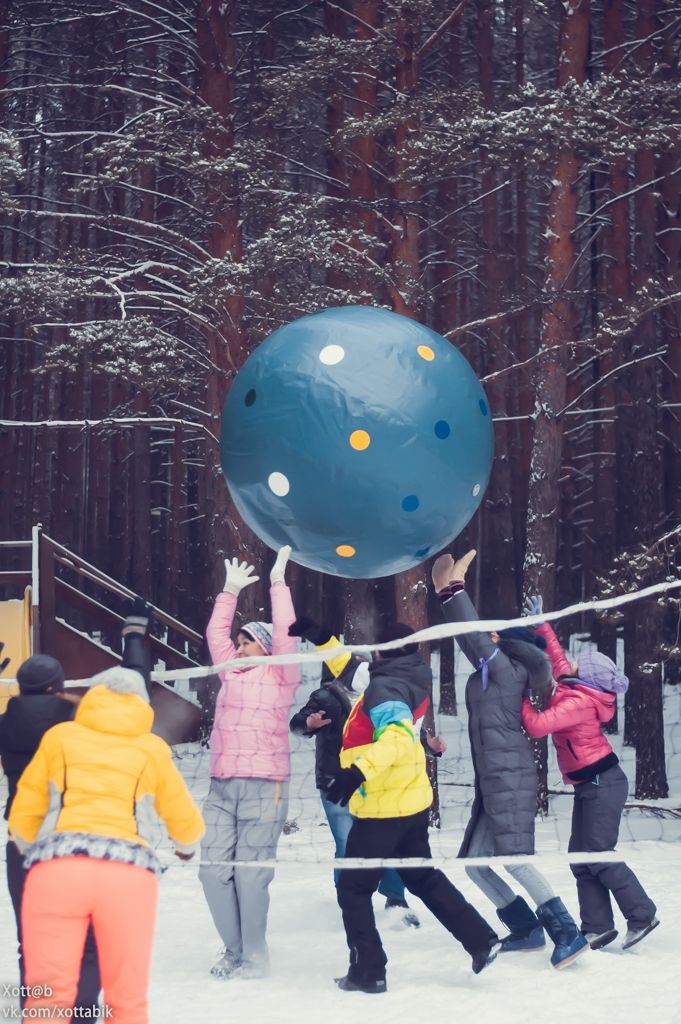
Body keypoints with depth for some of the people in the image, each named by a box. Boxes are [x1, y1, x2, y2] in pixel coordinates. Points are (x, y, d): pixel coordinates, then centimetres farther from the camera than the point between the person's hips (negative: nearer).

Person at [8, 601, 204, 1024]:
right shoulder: (152, 748, 19)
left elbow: (23, 817, 23)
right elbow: (186, 822, 30)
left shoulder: (60, 736, 18)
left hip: (56, 865, 0)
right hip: (131, 870, 1)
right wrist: (187, 846, 53)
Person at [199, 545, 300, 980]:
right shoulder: (231, 673, 18)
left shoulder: (281, 676, 3)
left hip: (264, 787, -6)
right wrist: (232, 591, 26)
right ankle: (234, 952, 14)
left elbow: (284, 633, -7)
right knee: (213, 869, 1)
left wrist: (278, 582, -5)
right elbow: (216, 633, 26)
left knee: (250, 874, -6)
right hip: (221, 788, 6)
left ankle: (255, 957, 5)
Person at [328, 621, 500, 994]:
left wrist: (357, 771, -46)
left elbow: (397, 735, -37)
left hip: (383, 808, -9)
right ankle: (481, 940, 20)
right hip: (411, 802, 9)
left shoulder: (385, 687, -19)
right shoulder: (406, 682, 8)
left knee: (353, 889, 4)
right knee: (424, 879, 23)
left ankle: (368, 972, 7)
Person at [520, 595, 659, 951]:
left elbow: (537, 725, -24)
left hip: (602, 784, -10)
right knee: (581, 858, 5)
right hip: (589, 786, 10)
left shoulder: (579, 702, -21)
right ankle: (597, 927, 6)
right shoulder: (574, 692, 5)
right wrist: (540, 625, 19)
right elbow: (557, 657, 20)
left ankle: (641, 915, -2)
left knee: (598, 856, -9)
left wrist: (520, 698, -10)